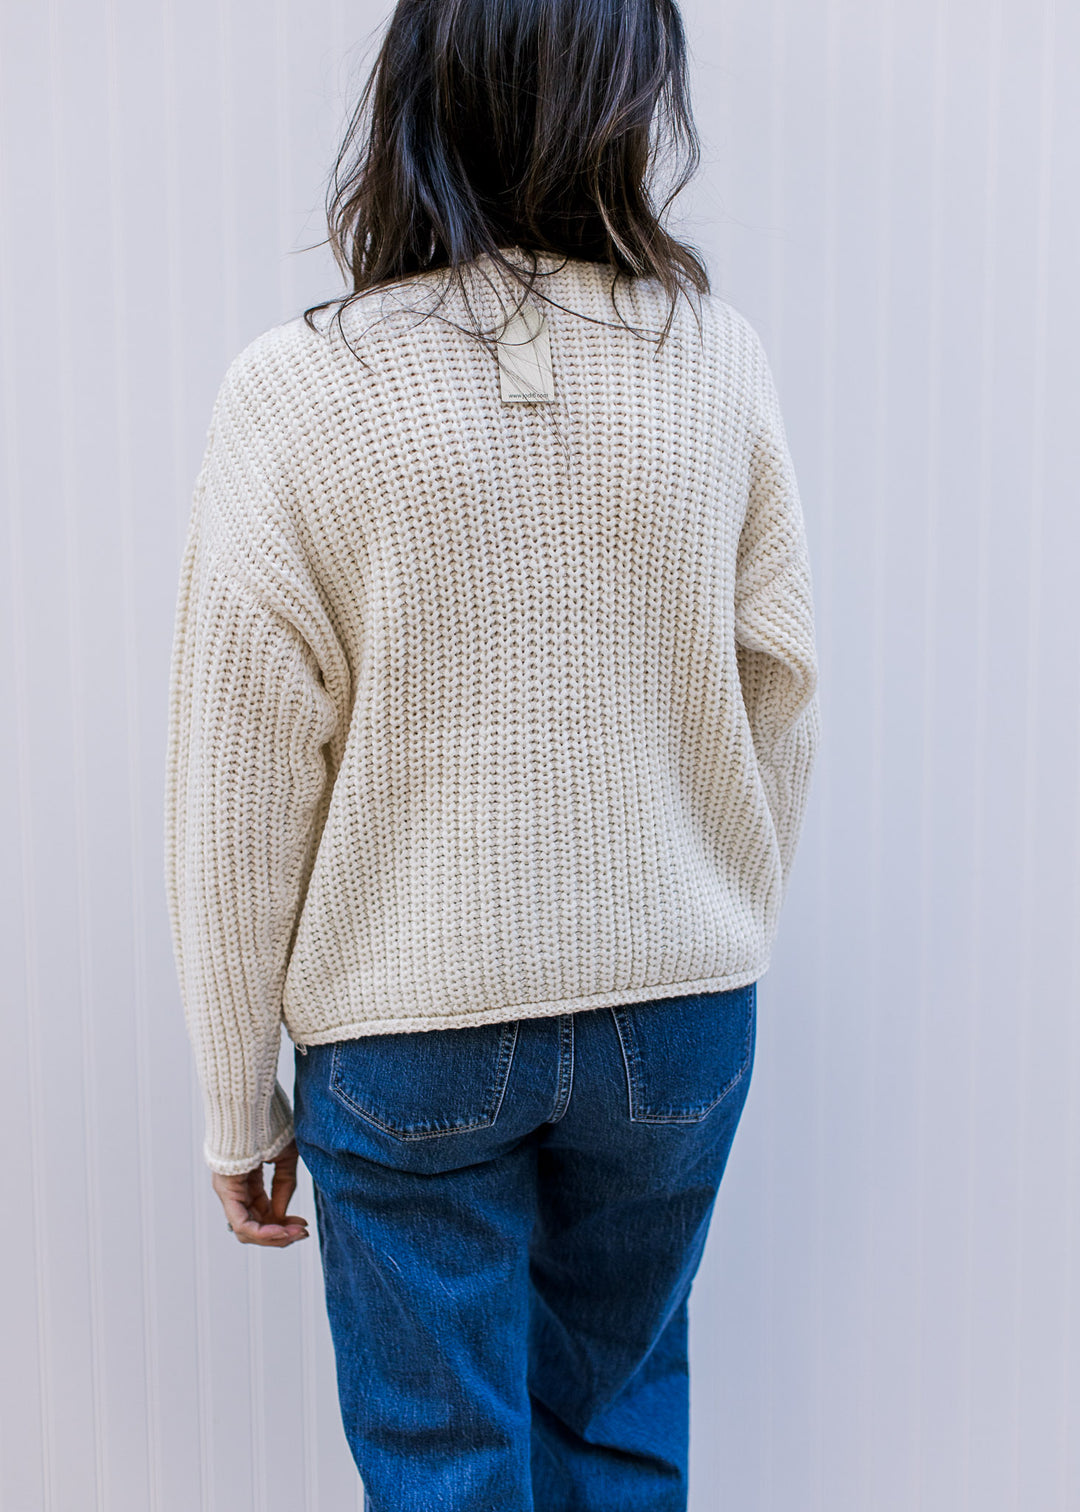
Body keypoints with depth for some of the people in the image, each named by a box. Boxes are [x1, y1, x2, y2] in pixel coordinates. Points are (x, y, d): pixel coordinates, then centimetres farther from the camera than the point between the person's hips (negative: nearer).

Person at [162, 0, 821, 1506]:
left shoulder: (296, 393, -13)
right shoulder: (718, 357, -7)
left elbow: (246, 794, -10)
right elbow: (781, 689, 0)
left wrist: (240, 1102, 2)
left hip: (408, 1029, -2)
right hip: (677, 1005, 3)